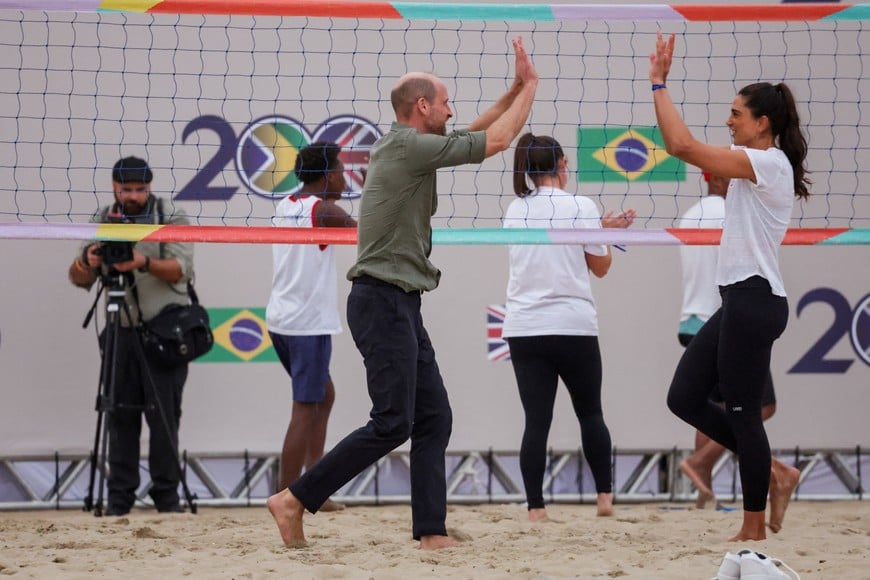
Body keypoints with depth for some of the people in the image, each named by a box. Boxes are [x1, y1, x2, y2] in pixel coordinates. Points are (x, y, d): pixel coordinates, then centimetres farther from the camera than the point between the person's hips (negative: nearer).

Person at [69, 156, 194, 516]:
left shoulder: (172, 219, 0)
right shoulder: (102, 222, 9)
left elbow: (181, 269, -13)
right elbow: (79, 280, 4)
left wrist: (147, 263, -30)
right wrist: (87, 262, -19)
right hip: (121, 333, 3)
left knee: (164, 415, -3)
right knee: (121, 415, 1)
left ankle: (167, 494, 3)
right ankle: (119, 497, 5)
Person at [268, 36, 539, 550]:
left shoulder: (410, 146, 16)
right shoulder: (410, 146, -13)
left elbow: (477, 133, 30)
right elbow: (497, 141, -9)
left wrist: (517, 89, 21)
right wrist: (530, 88, 4)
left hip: (401, 305, 10)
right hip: (383, 301, -10)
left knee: (434, 419, 6)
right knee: (392, 424, -11)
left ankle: (432, 533, 3)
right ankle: (294, 500, -7)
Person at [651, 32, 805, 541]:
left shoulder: (769, 162, -14)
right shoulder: (755, 164, 15)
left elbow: (683, 145, -23)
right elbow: (684, 148, 15)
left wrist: (660, 83, -15)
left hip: (754, 301, -10)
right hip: (740, 301, 10)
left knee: (743, 413, -3)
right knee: (685, 398, 9)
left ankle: (754, 531, 5)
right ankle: (774, 472, 15)